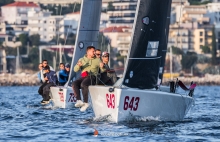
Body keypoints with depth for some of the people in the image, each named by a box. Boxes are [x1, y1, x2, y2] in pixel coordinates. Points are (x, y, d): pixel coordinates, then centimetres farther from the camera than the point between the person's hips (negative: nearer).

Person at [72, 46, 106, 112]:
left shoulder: (97, 60, 14)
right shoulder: (82, 59, 20)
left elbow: (103, 70, 6)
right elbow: (75, 70, 9)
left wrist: (102, 67, -18)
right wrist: (78, 65, -13)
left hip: (92, 77, -3)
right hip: (83, 77, 3)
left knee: (83, 84, -35)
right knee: (74, 83, -28)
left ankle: (85, 102, -33)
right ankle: (79, 101, -32)